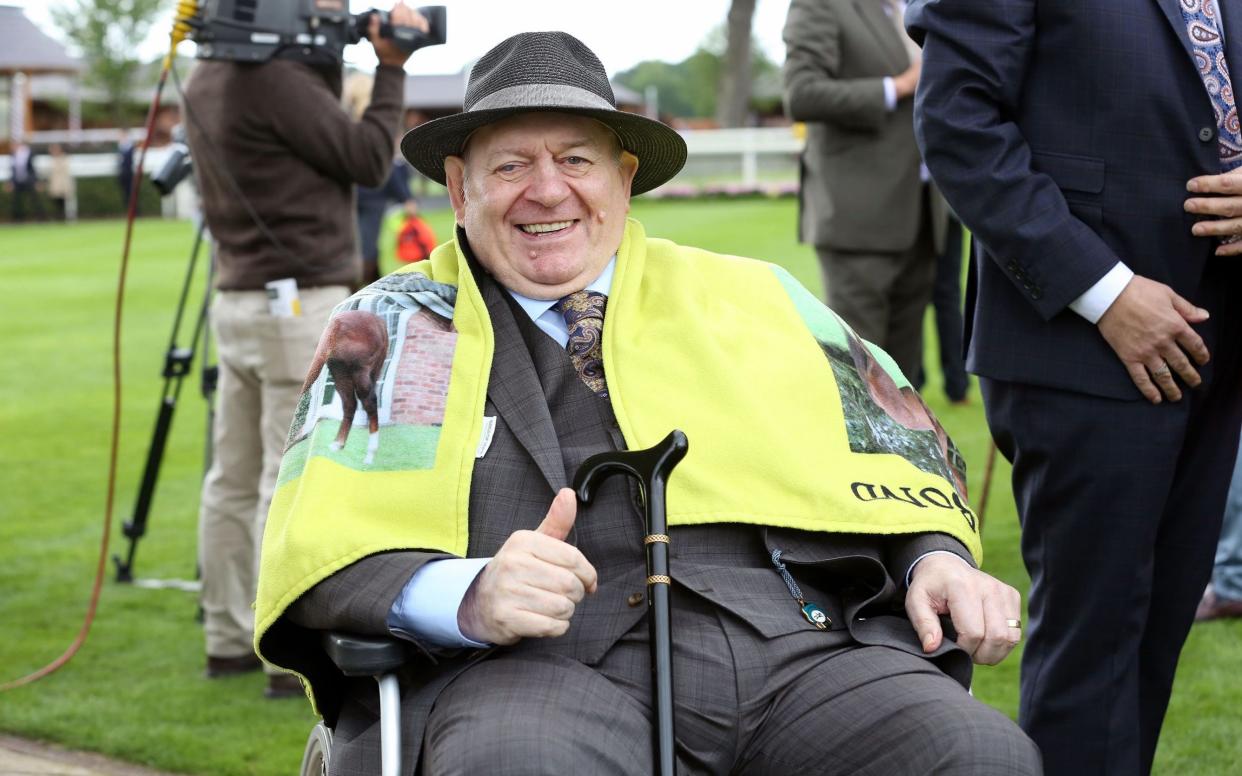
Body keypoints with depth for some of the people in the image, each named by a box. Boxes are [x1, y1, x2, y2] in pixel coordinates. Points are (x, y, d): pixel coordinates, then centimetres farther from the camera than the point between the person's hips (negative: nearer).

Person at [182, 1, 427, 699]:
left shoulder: (208, 80, 11)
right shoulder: (271, 81, -17)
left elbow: (323, 140, 19)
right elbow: (368, 160, -10)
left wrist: (334, 58, 9)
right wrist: (392, 69, -2)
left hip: (239, 302, 9)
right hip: (301, 305, -9)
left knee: (236, 480, 12)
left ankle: (230, 641, 20)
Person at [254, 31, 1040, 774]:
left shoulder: (751, 298, 23)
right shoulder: (388, 330, 15)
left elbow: (898, 442, 25)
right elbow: (319, 552, 4)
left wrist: (938, 556, 3)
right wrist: (468, 596, -17)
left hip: (804, 649, 3)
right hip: (544, 667, -2)